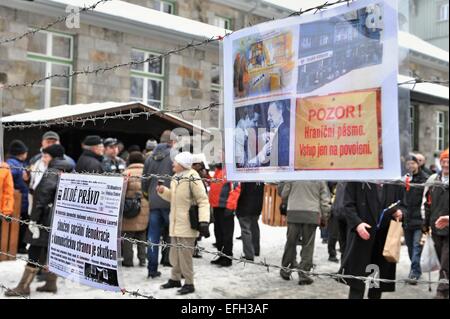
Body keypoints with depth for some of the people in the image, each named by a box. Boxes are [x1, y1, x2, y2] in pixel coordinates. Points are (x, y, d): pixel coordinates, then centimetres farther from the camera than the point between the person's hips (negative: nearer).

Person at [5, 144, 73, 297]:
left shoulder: (52, 173, -13)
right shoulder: (68, 173, 11)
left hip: (47, 219, -8)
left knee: (35, 251, -3)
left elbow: (41, 197, -19)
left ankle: (24, 287, 1)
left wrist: (34, 219, -19)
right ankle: (51, 283, 18)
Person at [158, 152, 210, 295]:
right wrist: (163, 191, 3)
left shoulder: (192, 179, -15)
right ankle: (175, 279, 31)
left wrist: (204, 221, -25)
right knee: (175, 254, 17)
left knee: (185, 255, -2)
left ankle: (189, 284, 11)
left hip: (187, 224, -8)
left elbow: (203, 201, -17)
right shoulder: (176, 178, 9)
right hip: (175, 223, 8)